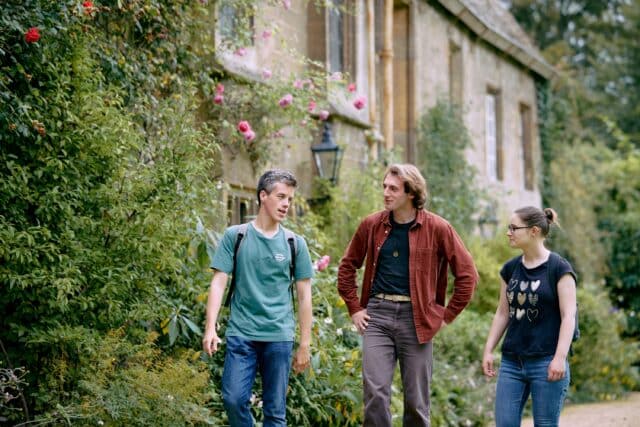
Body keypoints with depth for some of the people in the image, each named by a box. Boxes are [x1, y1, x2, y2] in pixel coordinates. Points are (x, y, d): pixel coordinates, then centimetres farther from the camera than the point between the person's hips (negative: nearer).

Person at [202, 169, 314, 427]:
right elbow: (219, 282, 1)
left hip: (279, 337, 1)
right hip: (241, 334, -1)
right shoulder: (235, 236, 3)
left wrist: (305, 345, 6)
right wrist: (210, 328, -11)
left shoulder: (295, 243, 7)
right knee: (234, 399, -10)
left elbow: (304, 295, 9)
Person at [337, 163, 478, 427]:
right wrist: (354, 308, 10)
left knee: (416, 400, 5)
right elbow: (347, 267, 18)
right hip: (377, 315, 2)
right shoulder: (371, 225, 5)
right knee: (375, 393, -8)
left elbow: (467, 274, 1)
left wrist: (447, 315, -1)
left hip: (416, 318, -1)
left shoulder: (437, 228, -3)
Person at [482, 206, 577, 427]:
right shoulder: (510, 268, 10)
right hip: (511, 362, 5)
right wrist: (488, 350, 11)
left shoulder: (559, 268, -6)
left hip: (546, 362, -5)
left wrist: (560, 357, -17)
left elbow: (568, 316, -10)